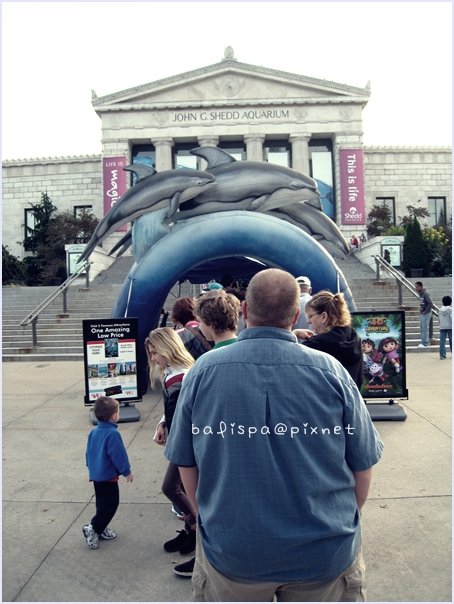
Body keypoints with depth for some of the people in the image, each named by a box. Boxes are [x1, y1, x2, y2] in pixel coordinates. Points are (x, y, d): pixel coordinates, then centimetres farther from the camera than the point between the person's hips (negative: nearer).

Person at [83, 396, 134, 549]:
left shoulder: (93, 432, 1)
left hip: (96, 475, 9)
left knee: (103, 504, 21)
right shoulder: (112, 433, -24)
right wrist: (127, 471, -6)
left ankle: (100, 528, 30)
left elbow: (89, 452, 11)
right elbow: (119, 455, -19)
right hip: (108, 476, -9)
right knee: (111, 504, 4)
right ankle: (92, 528, 4)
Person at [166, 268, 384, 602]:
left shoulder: (203, 371, -11)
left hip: (229, 550, 1)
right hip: (326, 554, 0)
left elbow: (186, 464, -2)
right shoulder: (331, 371, -13)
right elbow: (363, 467, -5)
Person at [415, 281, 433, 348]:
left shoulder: (425, 294, -18)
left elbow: (430, 304, -22)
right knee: (421, 328, 14)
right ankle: (423, 342, 22)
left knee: (425, 328, -5)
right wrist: (421, 309, 7)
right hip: (422, 314, 9)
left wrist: (425, 312, -18)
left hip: (426, 314, -9)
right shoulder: (420, 294, 9)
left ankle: (425, 344, 0)